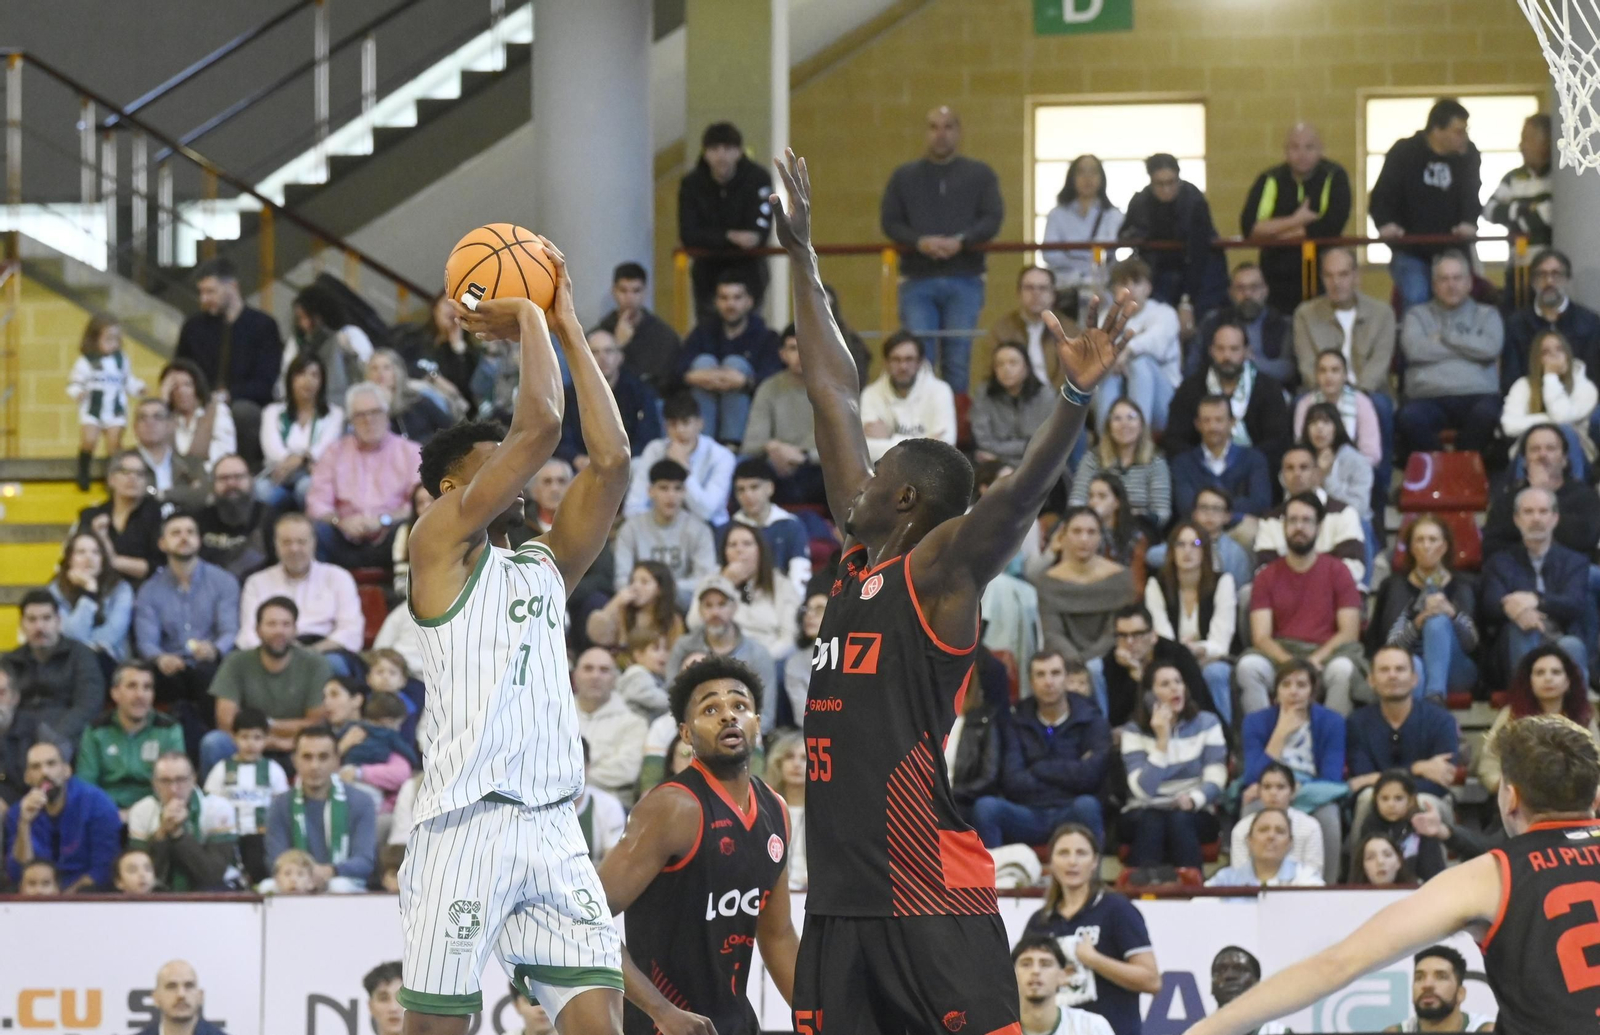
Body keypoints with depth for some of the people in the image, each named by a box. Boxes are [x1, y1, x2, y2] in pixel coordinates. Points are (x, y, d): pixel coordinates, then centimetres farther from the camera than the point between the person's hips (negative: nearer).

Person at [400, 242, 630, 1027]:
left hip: (553, 827, 6)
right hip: (465, 823, -6)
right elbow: (538, 428, -8)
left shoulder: (545, 566, 21)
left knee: (598, 1018, -7)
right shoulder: (441, 541, 2)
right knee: (437, 1023, -1)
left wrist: (566, 324, 14)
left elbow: (610, 458, 11)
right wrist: (528, 320, 6)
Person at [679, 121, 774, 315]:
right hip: (708, 268, 2)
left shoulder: (758, 178, -14)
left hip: (747, 265, -2)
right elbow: (688, 236, -16)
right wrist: (730, 237, -29)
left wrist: (714, 240, -25)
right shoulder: (691, 184, -9)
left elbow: (760, 233, -19)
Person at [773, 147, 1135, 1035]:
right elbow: (833, 396, 20)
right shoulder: (861, 558, 15)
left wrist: (1075, 399, -40)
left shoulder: (940, 574, -4)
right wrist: (800, 256, 25)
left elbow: (1017, 496, -23)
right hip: (842, 895, 8)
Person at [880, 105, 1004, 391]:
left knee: (958, 360, -1)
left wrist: (960, 241, -17)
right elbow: (889, 221, 5)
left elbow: (993, 218, 0)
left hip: (964, 281, 0)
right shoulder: (905, 176, 12)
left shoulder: (980, 174, 10)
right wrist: (919, 242, -14)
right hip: (917, 281, 0)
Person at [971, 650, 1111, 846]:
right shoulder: (1015, 723, 12)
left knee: (1086, 805, -36)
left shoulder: (1091, 721, 9)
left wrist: (1039, 769, 1)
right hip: (1027, 816, 1)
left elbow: (1090, 776, -7)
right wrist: (1069, 773, -1)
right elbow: (1013, 783, -2)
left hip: (1071, 816, -1)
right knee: (986, 806, -28)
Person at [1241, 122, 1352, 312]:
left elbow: (1332, 226, -16)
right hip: (1278, 280, 2)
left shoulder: (1335, 176, -4)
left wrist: (1273, 231, -9)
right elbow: (1249, 226, -10)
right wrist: (1296, 221, -15)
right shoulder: (1270, 180, 2)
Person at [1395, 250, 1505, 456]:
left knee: (1486, 415, -36)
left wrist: (1444, 337, 5)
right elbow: (1414, 349, -1)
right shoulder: (1418, 314, 21)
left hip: (1477, 395, 0)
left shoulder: (1486, 315, 22)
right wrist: (1468, 347, 4)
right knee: (1408, 418, -35)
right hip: (1428, 396, 0)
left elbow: (1491, 348, -1)